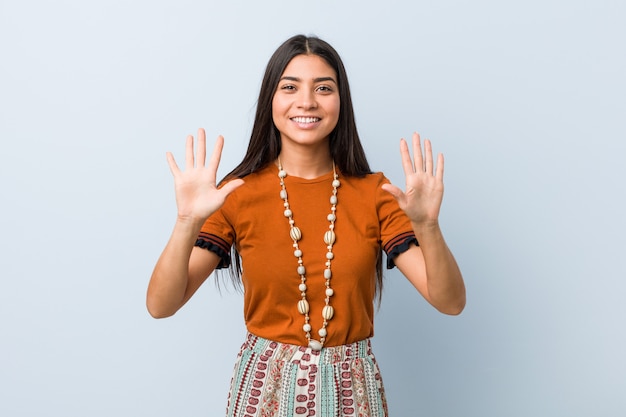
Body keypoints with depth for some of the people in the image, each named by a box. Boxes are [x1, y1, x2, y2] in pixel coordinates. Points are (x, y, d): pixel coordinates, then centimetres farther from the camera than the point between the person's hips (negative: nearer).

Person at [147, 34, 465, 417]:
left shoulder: (374, 194, -7)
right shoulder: (239, 195, -9)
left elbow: (451, 302, -13)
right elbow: (161, 305, -15)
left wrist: (427, 225, -30)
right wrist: (188, 223, -31)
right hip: (266, 384, 0)